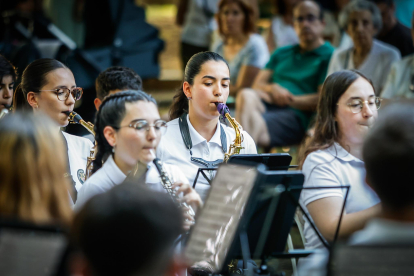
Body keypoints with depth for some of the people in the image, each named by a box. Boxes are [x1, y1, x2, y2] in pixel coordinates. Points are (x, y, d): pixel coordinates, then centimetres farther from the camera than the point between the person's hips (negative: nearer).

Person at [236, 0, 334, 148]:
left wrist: (290, 100, -15)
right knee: (246, 95, -33)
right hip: (266, 105, 5)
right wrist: (272, 89, -4)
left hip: (296, 115, -5)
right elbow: (258, 84, 20)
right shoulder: (282, 53, 30)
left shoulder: (329, 56, 9)